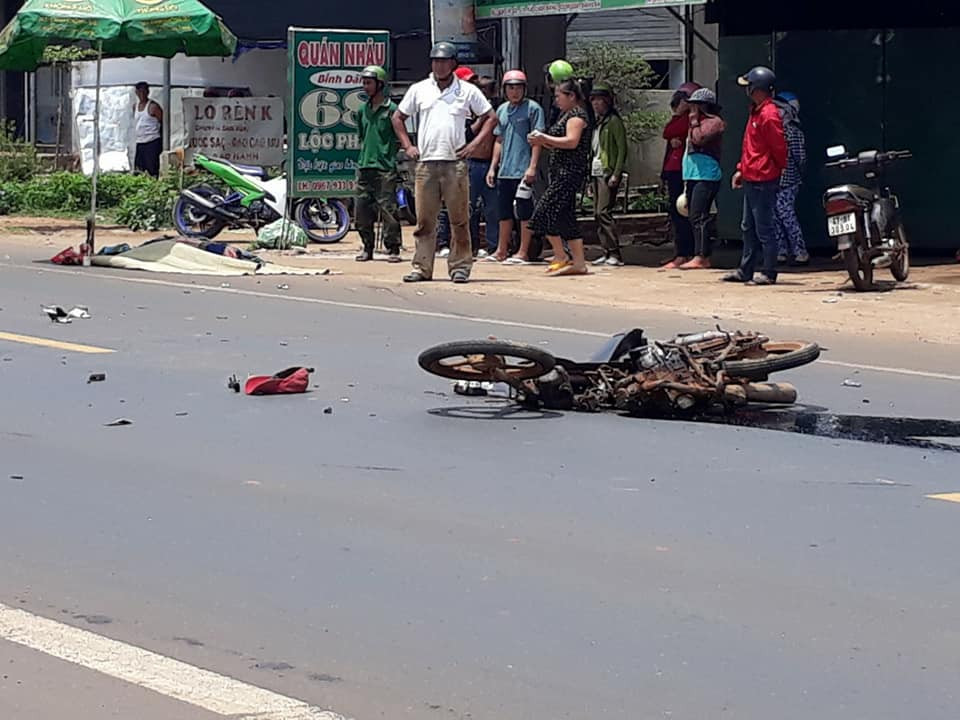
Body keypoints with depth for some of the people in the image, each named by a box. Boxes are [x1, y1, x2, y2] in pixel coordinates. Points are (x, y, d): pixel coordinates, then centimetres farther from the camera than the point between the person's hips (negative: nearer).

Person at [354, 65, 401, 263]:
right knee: (362, 209, 5)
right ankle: (367, 247, 14)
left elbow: (399, 139, -3)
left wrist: (390, 158, -7)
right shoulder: (363, 110, 16)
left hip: (385, 168, -6)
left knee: (388, 209, -8)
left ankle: (392, 248, -3)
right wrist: (364, 155, 14)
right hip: (364, 167, 6)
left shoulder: (391, 109, -4)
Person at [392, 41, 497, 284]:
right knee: (424, 219, 2)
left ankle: (460, 266, 4)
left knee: (459, 219, -1)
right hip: (426, 163, 2)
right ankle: (422, 268, 6)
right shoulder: (419, 90, 11)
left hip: (455, 163, -2)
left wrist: (474, 145, 0)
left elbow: (491, 118, 10)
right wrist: (408, 146, 10)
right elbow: (398, 118, 20)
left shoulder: (468, 91, 6)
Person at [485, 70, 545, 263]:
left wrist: (532, 167, -16)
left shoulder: (532, 108, -4)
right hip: (504, 171, 7)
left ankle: (523, 252, 1)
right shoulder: (502, 110, 16)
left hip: (523, 171, -7)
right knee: (504, 212, 12)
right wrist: (493, 167, 15)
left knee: (524, 212, -3)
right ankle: (502, 251, 20)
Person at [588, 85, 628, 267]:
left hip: (608, 173, -9)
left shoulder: (614, 121, -7)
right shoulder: (596, 122, 18)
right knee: (597, 213, 6)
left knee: (604, 212, -15)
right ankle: (607, 252, 10)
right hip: (596, 173, 9)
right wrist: (589, 173, 12)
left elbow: (622, 149, -12)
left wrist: (616, 174, -18)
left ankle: (615, 255, -14)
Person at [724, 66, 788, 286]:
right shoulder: (756, 112, 15)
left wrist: (779, 170, -3)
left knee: (765, 228, -5)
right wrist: (741, 169, 20)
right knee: (749, 227, 15)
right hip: (751, 178, 11)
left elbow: (779, 147, -17)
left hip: (763, 180, -11)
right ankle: (746, 270, 22)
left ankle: (769, 273, 0)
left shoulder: (769, 115, -18)